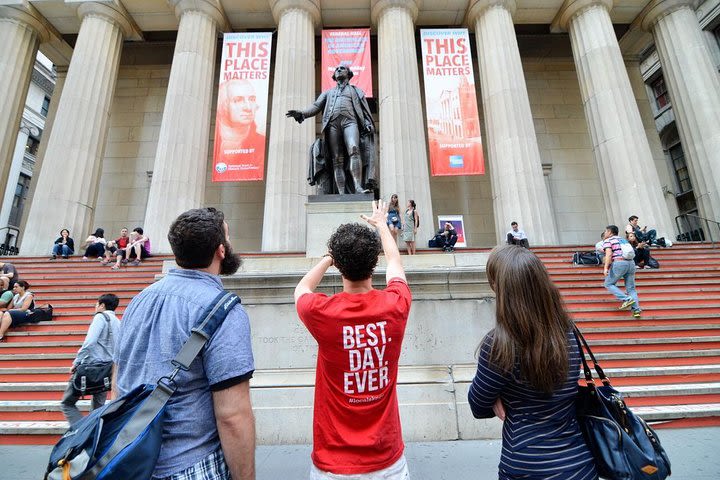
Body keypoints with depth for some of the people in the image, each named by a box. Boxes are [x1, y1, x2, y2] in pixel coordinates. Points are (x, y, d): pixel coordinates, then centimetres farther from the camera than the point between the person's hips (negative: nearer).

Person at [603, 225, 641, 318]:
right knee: (631, 288, 9)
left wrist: (606, 268, -17)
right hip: (631, 263, 7)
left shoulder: (607, 241, 2)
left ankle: (627, 299, -8)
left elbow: (609, 254, -13)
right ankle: (636, 309, -1)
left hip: (618, 264, -7)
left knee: (609, 284, 7)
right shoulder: (623, 240, 25)